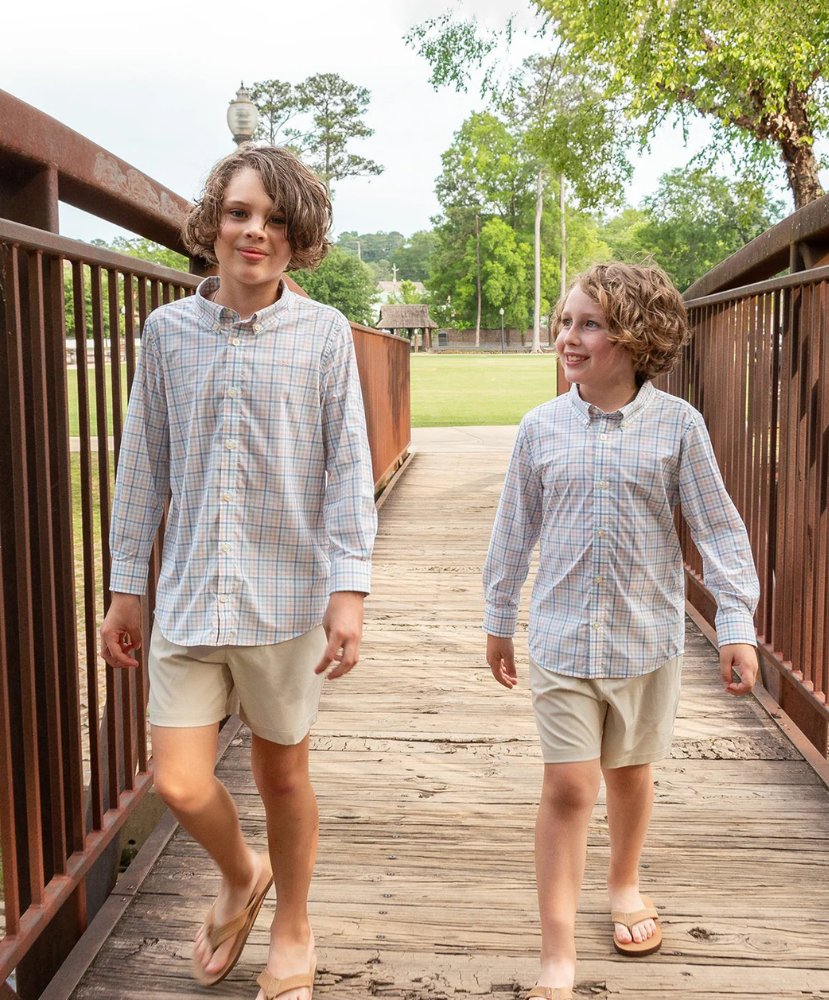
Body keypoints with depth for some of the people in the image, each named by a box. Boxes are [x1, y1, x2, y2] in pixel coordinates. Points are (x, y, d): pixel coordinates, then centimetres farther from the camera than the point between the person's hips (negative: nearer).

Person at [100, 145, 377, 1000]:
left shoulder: (324, 333, -3)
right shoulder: (167, 330, 3)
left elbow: (348, 469, -4)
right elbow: (143, 467, 8)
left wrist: (349, 591, -11)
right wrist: (124, 587, 9)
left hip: (287, 595, -2)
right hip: (188, 598, 2)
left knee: (282, 773, 12)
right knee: (180, 785, 0)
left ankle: (291, 929, 37)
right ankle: (240, 875, 35)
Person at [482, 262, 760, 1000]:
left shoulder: (677, 425, -6)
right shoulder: (541, 427, -2)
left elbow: (718, 528, -3)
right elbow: (515, 531, 6)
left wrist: (736, 623, -8)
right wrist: (499, 620, 12)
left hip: (647, 635, 0)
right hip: (563, 636, 0)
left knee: (630, 771, 17)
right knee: (568, 785, -3)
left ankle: (625, 882, 46)